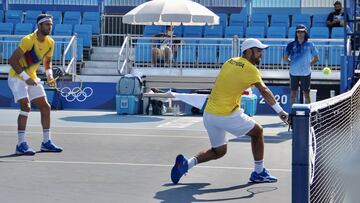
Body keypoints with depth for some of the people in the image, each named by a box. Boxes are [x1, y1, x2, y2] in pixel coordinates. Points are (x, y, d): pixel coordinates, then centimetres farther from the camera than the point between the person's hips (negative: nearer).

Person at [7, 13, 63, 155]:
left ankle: (46, 142, 14)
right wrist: (25, 77, -28)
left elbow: (47, 61, 17)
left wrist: (49, 75, -3)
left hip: (32, 78, 8)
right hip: (17, 77, -8)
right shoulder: (28, 40, -23)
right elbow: (12, 60, -24)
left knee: (45, 107, 4)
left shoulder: (50, 42, -1)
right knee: (26, 106, -22)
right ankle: (21, 145, -20)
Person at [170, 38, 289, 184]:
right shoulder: (250, 69, -9)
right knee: (257, 131, 15)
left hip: (208, 114, 7)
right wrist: (280, 111, -21)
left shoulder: (229, 62, 12)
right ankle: (259, 172, 19)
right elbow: (264, 91, -19)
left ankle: (186, 163, 1)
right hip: (227, 116, -7)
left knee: (219, 151, 20)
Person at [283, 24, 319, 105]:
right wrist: (292, 63, 0)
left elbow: (316, 58, 7)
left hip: (305, 73, -1)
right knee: (293, 94, 7)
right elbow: (285, 58, 10)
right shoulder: (291, 45, 2)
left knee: (306, 93, 3)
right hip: (294, 73, 1)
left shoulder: (310, 45, 0)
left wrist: (309, 64, -2)